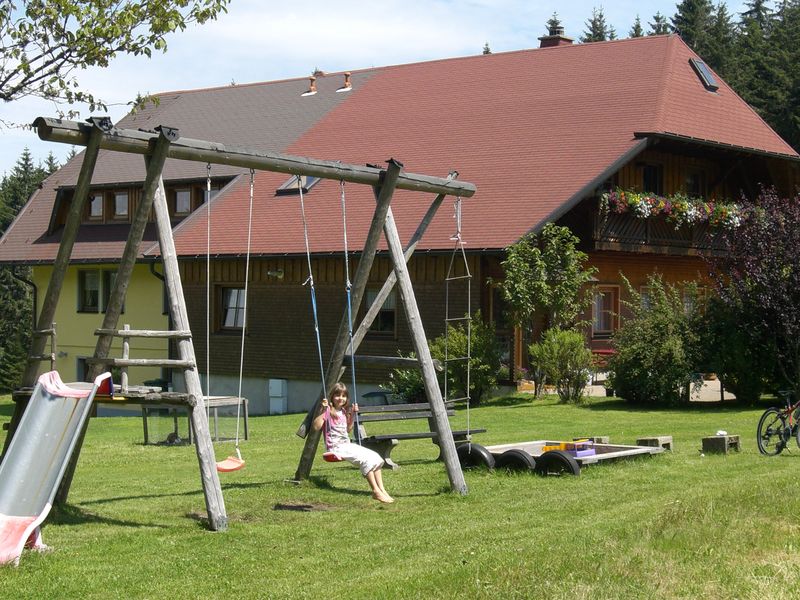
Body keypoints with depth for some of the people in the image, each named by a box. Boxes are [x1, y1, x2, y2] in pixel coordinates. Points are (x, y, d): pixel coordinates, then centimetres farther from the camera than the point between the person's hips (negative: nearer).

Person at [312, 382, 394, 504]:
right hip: (335, 447, -8)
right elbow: (316, 427, -18)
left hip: (347, 445, 8)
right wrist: (323, 411, -25)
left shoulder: (344, 411, 16)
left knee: (375, 457, -10)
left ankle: (382, 490, -12)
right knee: (365, 458, -25)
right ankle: (376, 491, -21)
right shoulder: (327, 410, -6)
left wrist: (352, 415, 16)